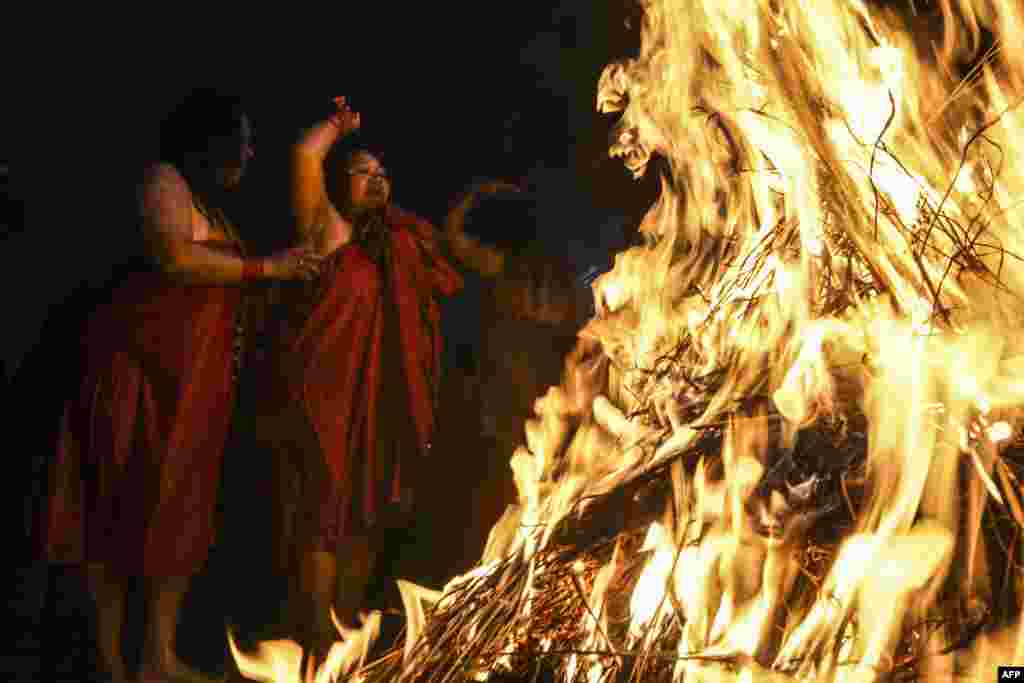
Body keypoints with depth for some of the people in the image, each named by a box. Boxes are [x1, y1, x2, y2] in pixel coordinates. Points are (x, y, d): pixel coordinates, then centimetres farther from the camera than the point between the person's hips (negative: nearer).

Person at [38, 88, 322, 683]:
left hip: (200, 379, 9)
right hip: (144, 368, -8)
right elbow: (173, 258, -21)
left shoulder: (213, 203, 22)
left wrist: (287, 280, 17)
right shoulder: (166, 180, -4)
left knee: (185, 511, 7)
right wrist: (266, 267, -15)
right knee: (127, 506, -3)